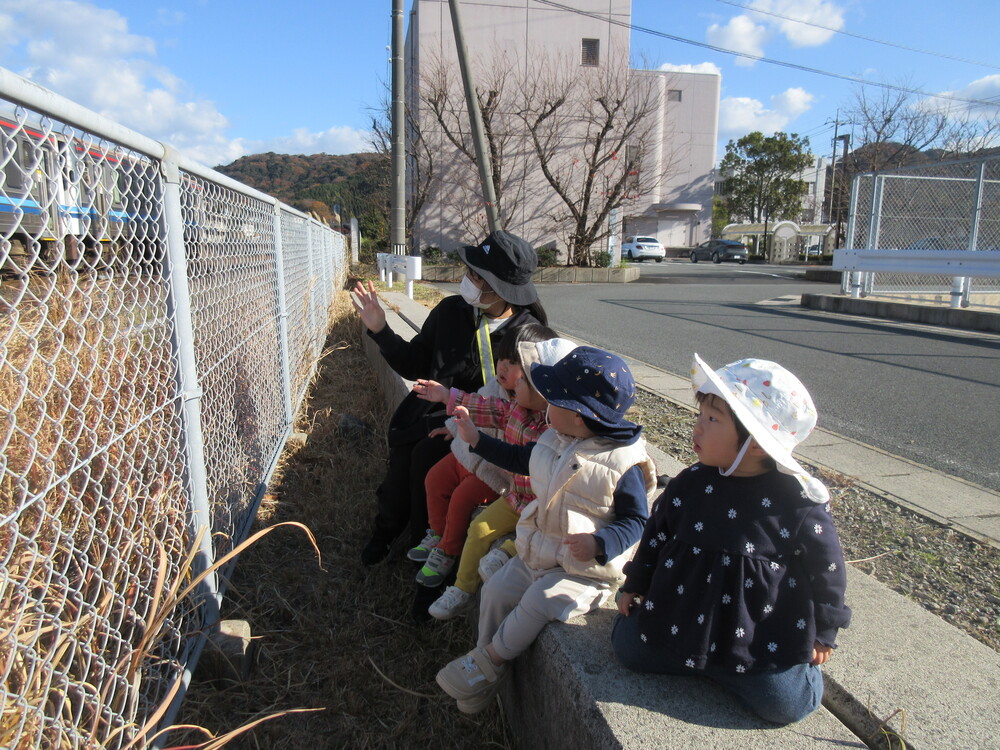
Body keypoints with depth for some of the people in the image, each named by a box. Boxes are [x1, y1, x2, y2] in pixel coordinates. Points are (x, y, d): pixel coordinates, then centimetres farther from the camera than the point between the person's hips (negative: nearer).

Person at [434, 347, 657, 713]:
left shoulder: (623, 463, -20)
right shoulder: (553, 440, 2)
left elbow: (635, 519, -15)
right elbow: (520, 459, 20)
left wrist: (599, 545, -32)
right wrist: (475, 438, 18)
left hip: (584, 570, -7)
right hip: (537, 555, 8)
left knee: (539, 602, -25)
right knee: (496, 590, 3)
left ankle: (487, 661, -2)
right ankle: (487, 675, 21)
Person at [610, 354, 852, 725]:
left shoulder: (797, 503, -17)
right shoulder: (690, 483, -8)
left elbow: (826, 567, -4)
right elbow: (657, 531, 6)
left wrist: (823, 632, 5)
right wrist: (635, 586, 14)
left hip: (762, 635, -2)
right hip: (681, 616, 3)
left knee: (785, 703, -12)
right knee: (629, 645, -1)